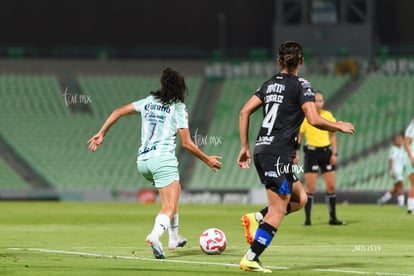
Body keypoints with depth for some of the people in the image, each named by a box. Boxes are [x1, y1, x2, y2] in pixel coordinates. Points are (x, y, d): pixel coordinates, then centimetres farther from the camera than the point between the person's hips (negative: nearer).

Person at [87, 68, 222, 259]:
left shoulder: (148, 102, 16)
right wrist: (207, 160, 11)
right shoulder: (178, 108, 1)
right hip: (163, 158, -6)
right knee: (169, 207, -12)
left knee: (175, 191, 28)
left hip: (143, 160, 7)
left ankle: (174, 238, 32)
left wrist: (101, 134, 19)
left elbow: (118, 112, 13)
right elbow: (186, 143, 0)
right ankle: (155, 235, -42)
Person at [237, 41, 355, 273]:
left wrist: (245, 147, 17)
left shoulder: (269, 85, 15)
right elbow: (314, 120, -15)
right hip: (279, 155, -8)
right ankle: (251, 258, -11)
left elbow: (245, 112, 13)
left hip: (262, 151, 8)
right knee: (278, 210, -5)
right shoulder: (301, 86, -6)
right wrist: (339, 127, 2)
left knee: (300, 198, 17)